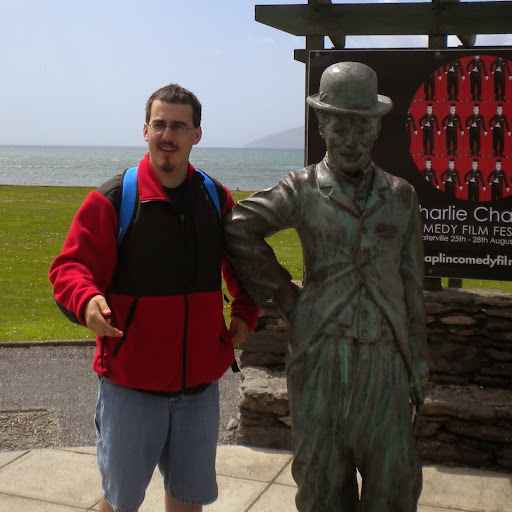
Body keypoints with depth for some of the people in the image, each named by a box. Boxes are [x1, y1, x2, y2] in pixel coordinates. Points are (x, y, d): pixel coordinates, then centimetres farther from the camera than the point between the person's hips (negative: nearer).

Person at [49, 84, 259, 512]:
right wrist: (87, 300, -32)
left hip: (200, 380, 4)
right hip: (131, 383, -3)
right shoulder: (111, 200, -10)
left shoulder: (218, 200, 4)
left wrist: (245, 312, 6)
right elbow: (71, 266, -12)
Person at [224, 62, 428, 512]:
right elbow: (238, 228, -5)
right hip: (320, 353, -2)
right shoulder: (303, 189, 3)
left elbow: (412, 282, 12)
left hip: (385, 356, 2)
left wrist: (418, 359, 12)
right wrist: (282, 292, -4)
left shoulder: (401, 196, 10)